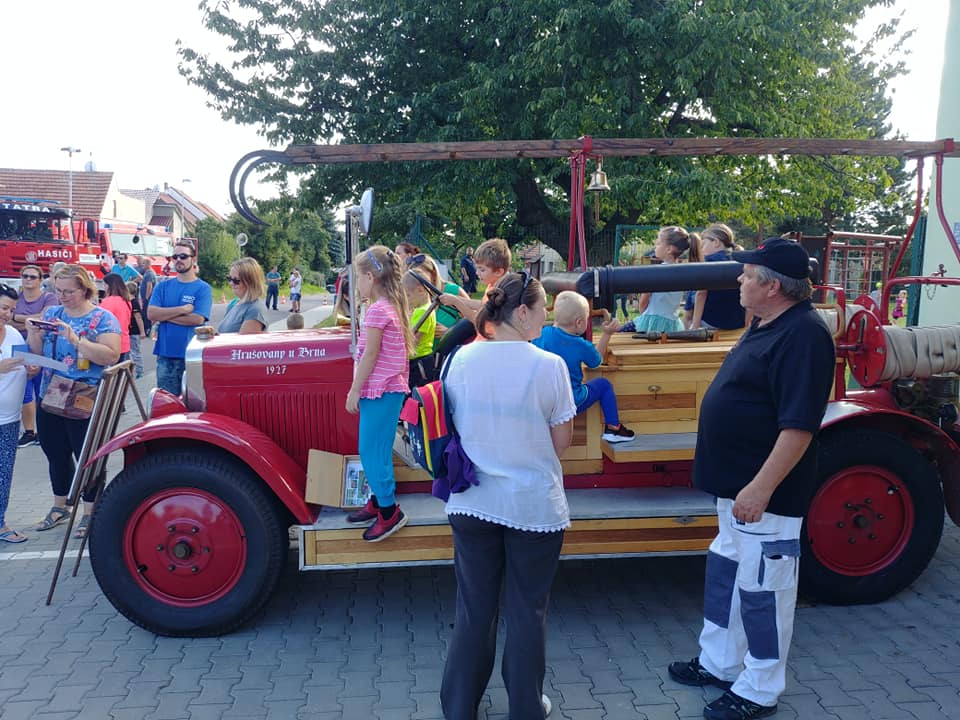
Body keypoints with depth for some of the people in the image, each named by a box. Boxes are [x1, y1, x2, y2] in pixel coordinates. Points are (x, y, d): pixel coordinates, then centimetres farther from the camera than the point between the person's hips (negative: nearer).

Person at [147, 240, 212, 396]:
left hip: (192, 355, -3)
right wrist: (183, 309, -10)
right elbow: (151, 313, -3)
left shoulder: (203, 288, -1)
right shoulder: (163, 286, 10)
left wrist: (165, 315, -7)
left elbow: (197, 319, -13)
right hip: (165, 355, 3)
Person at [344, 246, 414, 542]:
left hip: (379, 390, -10)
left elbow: (370, 354, -17)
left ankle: (389, 512, 4)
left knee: (371, 452, -3)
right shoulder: (393, 306, 12)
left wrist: (355, 391, -11)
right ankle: (377, 501, 28)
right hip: (389, 388, 10)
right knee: (377, 450, 17)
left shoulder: (377, 310, -17)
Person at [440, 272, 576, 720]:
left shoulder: (461, 359, -4)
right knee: (527, 611, 14)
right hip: (535, 506, -3)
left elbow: (452, 427, 8)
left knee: (473, 610, 17)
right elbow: (561, 443, -6)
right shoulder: (549, 365, -14)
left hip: (473, 503, 3)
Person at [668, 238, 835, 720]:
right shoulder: (766, 324, 10)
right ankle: (718, 663, 37)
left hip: (764, 493, -10)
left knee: (761, 590, 4)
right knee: (724, 574, 21)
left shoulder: (803, 335, -21)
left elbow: (800, 424, -26)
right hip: (735, 485, 10)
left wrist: (762, 487, -28)